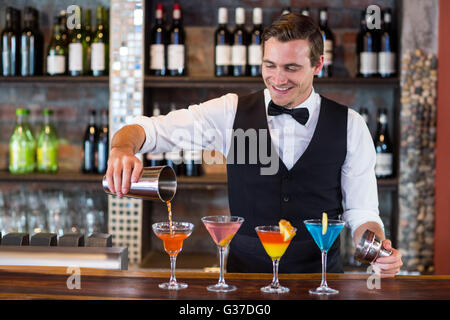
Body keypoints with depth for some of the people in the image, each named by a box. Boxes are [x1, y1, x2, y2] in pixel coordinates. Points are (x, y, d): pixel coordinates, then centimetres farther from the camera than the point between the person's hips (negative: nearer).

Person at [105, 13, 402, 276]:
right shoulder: (232, 111, 1)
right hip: (244, 271, -2)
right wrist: (122, 148, -27)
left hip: (320, 275, 3)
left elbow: (360, 210, 6)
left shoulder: (350, 126, 2)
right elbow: (150, 129, -4)